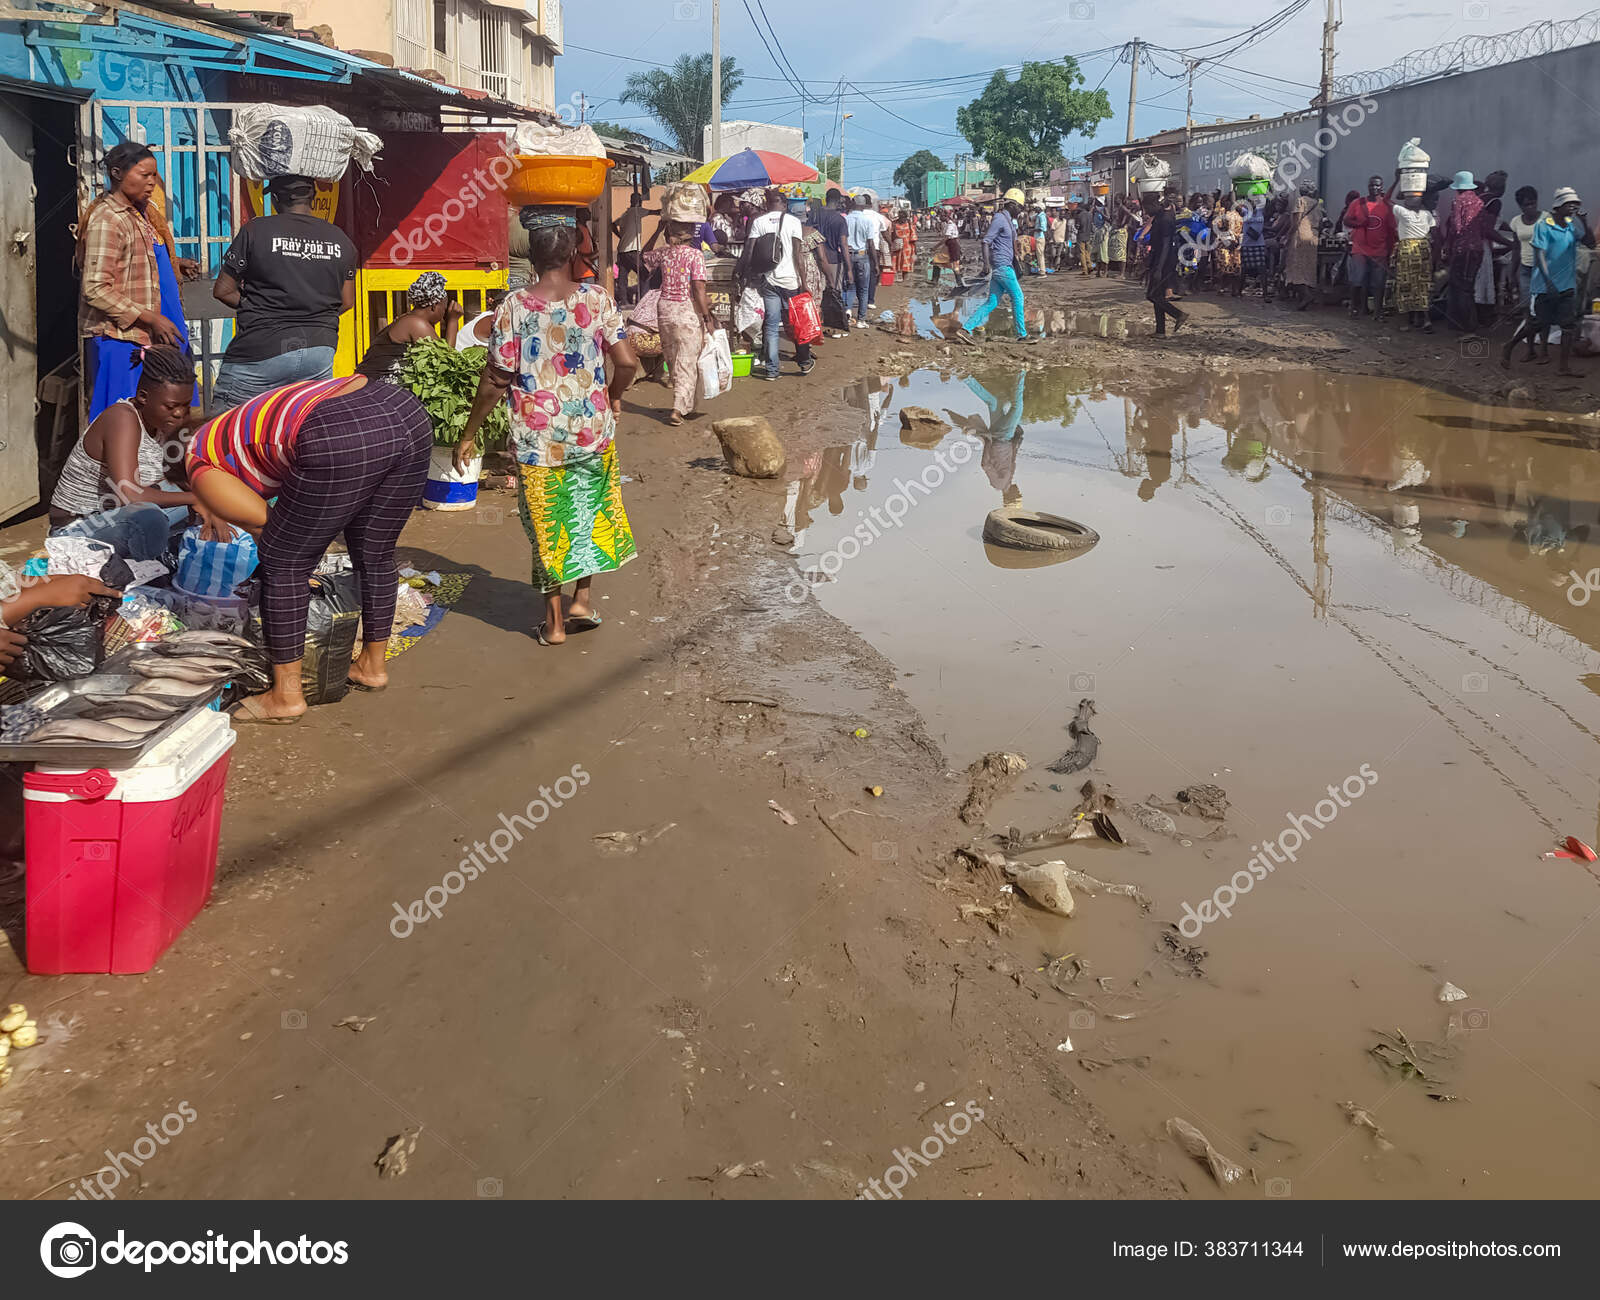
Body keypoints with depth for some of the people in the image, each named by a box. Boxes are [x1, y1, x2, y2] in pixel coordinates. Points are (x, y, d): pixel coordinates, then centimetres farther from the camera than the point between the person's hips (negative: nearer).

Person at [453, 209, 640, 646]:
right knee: (592, 511, 22)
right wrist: (613, 396, 13)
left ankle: (554, 622, 20)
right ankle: (583, 599, 22)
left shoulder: (515, 307, -11)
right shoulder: (597, 299, -6)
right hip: (593, 430, 1)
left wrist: (468, 434, 1)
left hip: (538, 437, -1)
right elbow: (627, 363, -8)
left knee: (547, 523, 11)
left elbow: (495, 381, -9)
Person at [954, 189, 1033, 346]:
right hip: (1001, 265, -10)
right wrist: (987, 265, -24)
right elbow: (986, 241, -17)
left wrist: (1015, 267, 28)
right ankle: (1022, 334, 6)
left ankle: (966, 329, 1)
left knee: (992, 302, 5)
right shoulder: (999, 218, -11)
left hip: (1006, 265, 10)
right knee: (1017, 297, -3)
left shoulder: (1009, 220, 18)